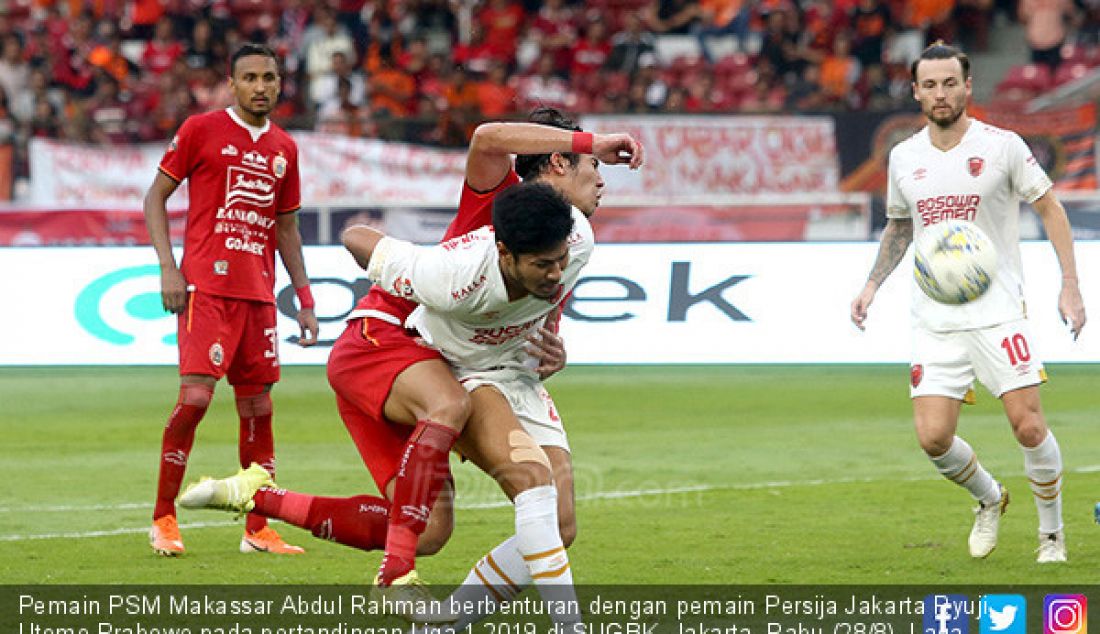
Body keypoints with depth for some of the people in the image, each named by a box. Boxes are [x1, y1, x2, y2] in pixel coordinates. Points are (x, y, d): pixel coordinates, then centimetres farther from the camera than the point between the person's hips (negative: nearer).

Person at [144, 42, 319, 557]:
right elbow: (156, 197, 2)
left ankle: (258, 530, 10)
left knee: (258, 407, 4)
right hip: (206, 284, -5)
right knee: (196, 394, -15)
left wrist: (305, 299, 16)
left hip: (258, 292, 5)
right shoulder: (201, 130, 1)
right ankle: (163, 520, -3)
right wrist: (168, 267, -9)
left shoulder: (284, 148, 15)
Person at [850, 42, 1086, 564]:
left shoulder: (1003, 146, -5)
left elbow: (1050, 208, 2)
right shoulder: (904, 157, 6)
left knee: (1028, 427, -10)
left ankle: (1052, 534, 12)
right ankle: (989, 499, 24)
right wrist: (872, 285, 10)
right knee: (933, 438, -7)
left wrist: (1069, 285, -5)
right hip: (934, 321, 3)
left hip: (998, 313, -3)